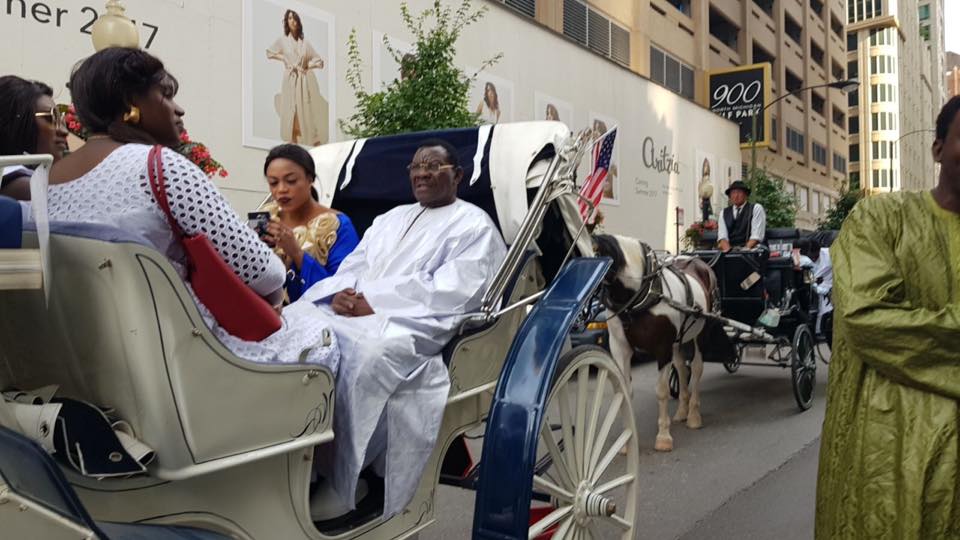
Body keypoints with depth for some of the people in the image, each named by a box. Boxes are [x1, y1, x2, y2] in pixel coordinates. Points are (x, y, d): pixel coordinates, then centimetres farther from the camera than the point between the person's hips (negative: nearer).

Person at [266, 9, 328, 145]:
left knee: (307, 112, 1)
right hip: (290, 80, -1)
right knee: (290, 112, -2)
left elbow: (319, 61, 8)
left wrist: (307, 66, -5)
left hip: (305, 80, 1)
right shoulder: (282, 40, 4)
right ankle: (292, 144, 1)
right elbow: (269, 53, 16)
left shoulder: (305, 43, 5)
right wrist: (283, 58, 3)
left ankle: (310, 143, 3)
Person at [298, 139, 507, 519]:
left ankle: (334, 483, -25)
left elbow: (449, 293, -9)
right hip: (354, 310, 7)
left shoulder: (474, 225, 6)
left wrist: (374, 302, -15)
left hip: (413, 324, -6)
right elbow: (354, 264, 20)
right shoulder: (391, 218, 30)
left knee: (360, 358, -36)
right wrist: (343, 292, -5)